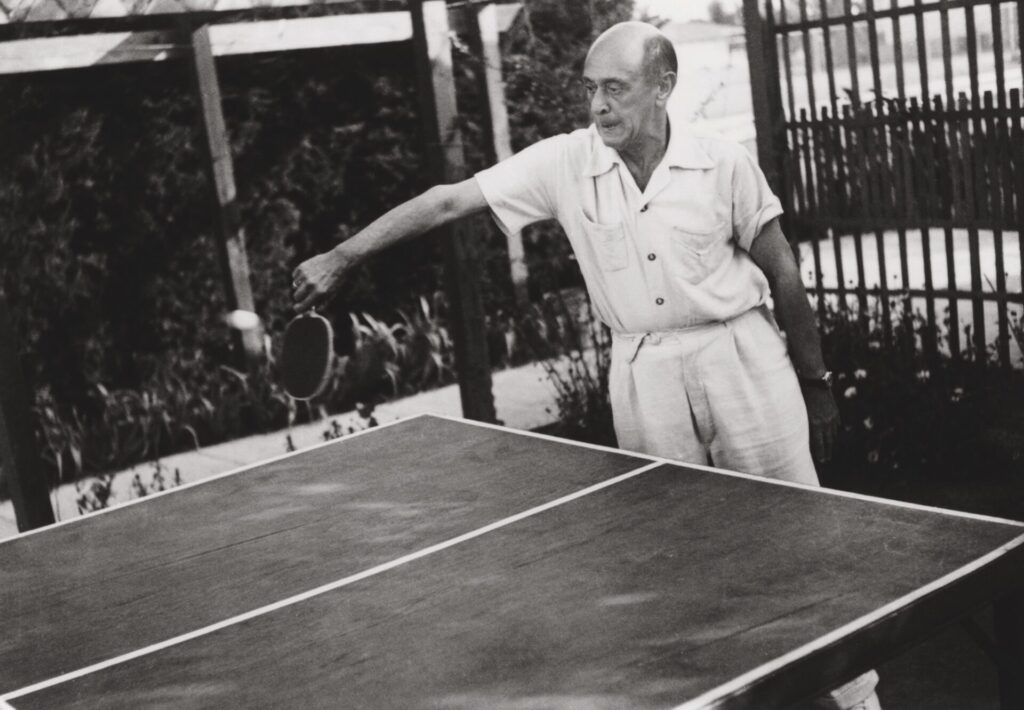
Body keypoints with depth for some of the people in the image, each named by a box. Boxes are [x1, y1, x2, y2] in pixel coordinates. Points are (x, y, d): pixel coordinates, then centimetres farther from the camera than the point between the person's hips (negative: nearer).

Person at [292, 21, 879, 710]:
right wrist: (341, 257, -12)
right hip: (643, 372, 2)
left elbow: (783, 275, 1)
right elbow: (449, 200, -7)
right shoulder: (566, 163, -6)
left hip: (740, 355, -1)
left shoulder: (725, 163, -8)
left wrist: (817, 385, 4)